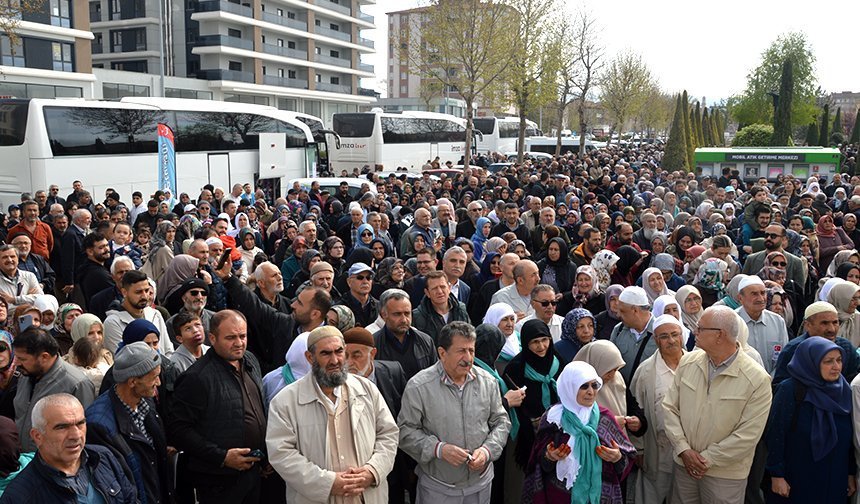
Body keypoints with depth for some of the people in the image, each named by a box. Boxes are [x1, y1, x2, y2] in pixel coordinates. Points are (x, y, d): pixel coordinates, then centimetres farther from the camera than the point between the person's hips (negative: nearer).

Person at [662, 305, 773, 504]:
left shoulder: (757, 379, -15)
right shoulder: (688, 363, -3)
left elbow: (748, 434, -16)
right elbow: (670, 407, 0)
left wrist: (707, 459, -14)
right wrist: (683, 449, -9)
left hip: (725, 474, -3)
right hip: (684, 465, 4)